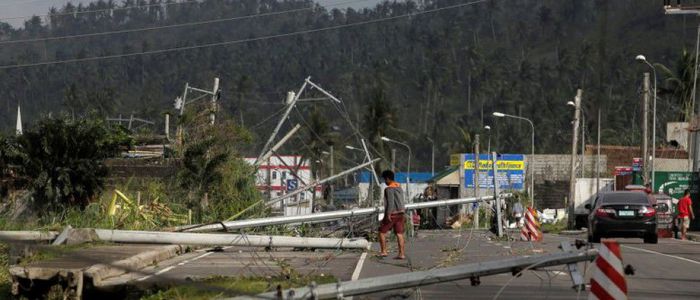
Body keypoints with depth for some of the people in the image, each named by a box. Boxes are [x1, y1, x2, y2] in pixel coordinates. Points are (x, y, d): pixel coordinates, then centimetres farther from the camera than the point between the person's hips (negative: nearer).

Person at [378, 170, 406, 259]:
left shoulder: (389, 189, -14)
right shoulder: (399, 187, 13)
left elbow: (390, 202, -21)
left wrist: (388, 214, -22)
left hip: (392, 213, -8)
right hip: (401, 212, 8)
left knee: (382, 231, 4)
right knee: (399, 233, 5)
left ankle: (383, 251, 3)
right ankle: (402, 254, 2)